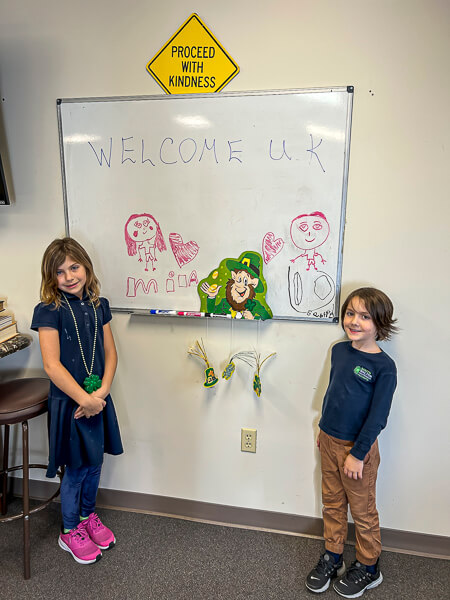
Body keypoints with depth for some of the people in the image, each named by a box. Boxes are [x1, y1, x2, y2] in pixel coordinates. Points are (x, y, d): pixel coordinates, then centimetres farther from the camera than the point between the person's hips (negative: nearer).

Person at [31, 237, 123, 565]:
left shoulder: (99, 305, 2)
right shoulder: (49, 311, -13)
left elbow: (110, 352, 3)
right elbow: (52, 365, -18)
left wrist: (102, 392, -9)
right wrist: (85, 399, -18)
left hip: (98, 400, 5)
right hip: (68, 401, -4)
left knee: (95, 463, 17)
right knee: (77, 467, 9)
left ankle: (88, 516, 43)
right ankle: (70, 532, 33)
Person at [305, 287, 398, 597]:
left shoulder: (384, 366, -18)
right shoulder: (339, 350, 0)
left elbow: (378, 415, -17)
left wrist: (358, 453, -16)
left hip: (358, 447, -6)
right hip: (329, 441, 6)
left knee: (362, 510, 14)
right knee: (332, 503, 20)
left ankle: (368, 567, 36)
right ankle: (332, 558, 39)